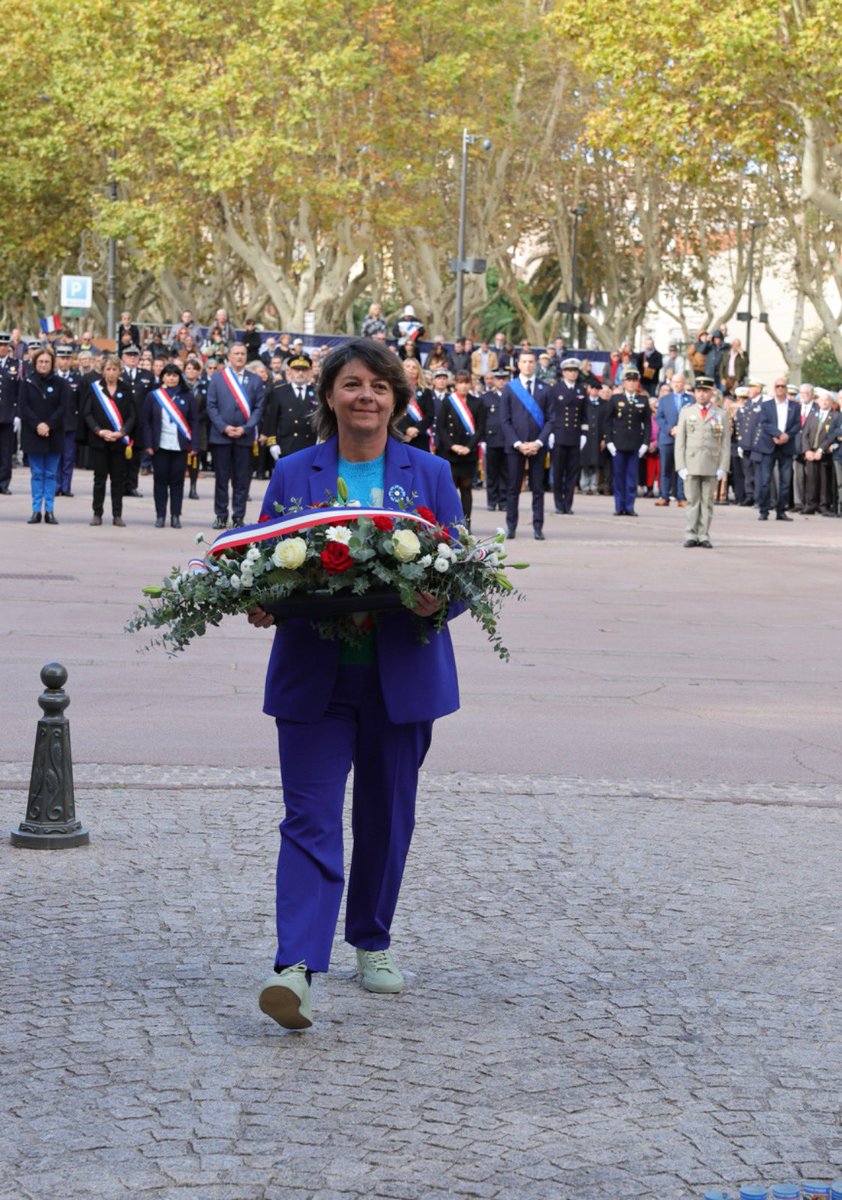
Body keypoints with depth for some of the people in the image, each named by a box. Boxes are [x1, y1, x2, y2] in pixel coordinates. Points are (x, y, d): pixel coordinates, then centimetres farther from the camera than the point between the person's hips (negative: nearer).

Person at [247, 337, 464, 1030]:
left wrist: (437, 600, -19)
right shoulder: (293, 475, 7)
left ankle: (373, 942, 32)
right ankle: (297, 970, -20)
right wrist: (261, 604, -15)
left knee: (387, 816, 12)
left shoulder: (430, 475, 7)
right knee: (310, 820, -11)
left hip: (401, 677, 1)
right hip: (314, 678, -1)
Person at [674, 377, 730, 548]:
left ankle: (703, 536, 5)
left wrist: (723, 467, -4)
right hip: (691, 466, 0)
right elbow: (680, 441, 7)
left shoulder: (721, 415, 9)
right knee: (692, 501, -1)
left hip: (711, 466, 0)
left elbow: (725, 444, 5)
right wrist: (681, 466, -2)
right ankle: (691, 535, 0)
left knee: (707, 502, 2)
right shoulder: (686, 412, 11)